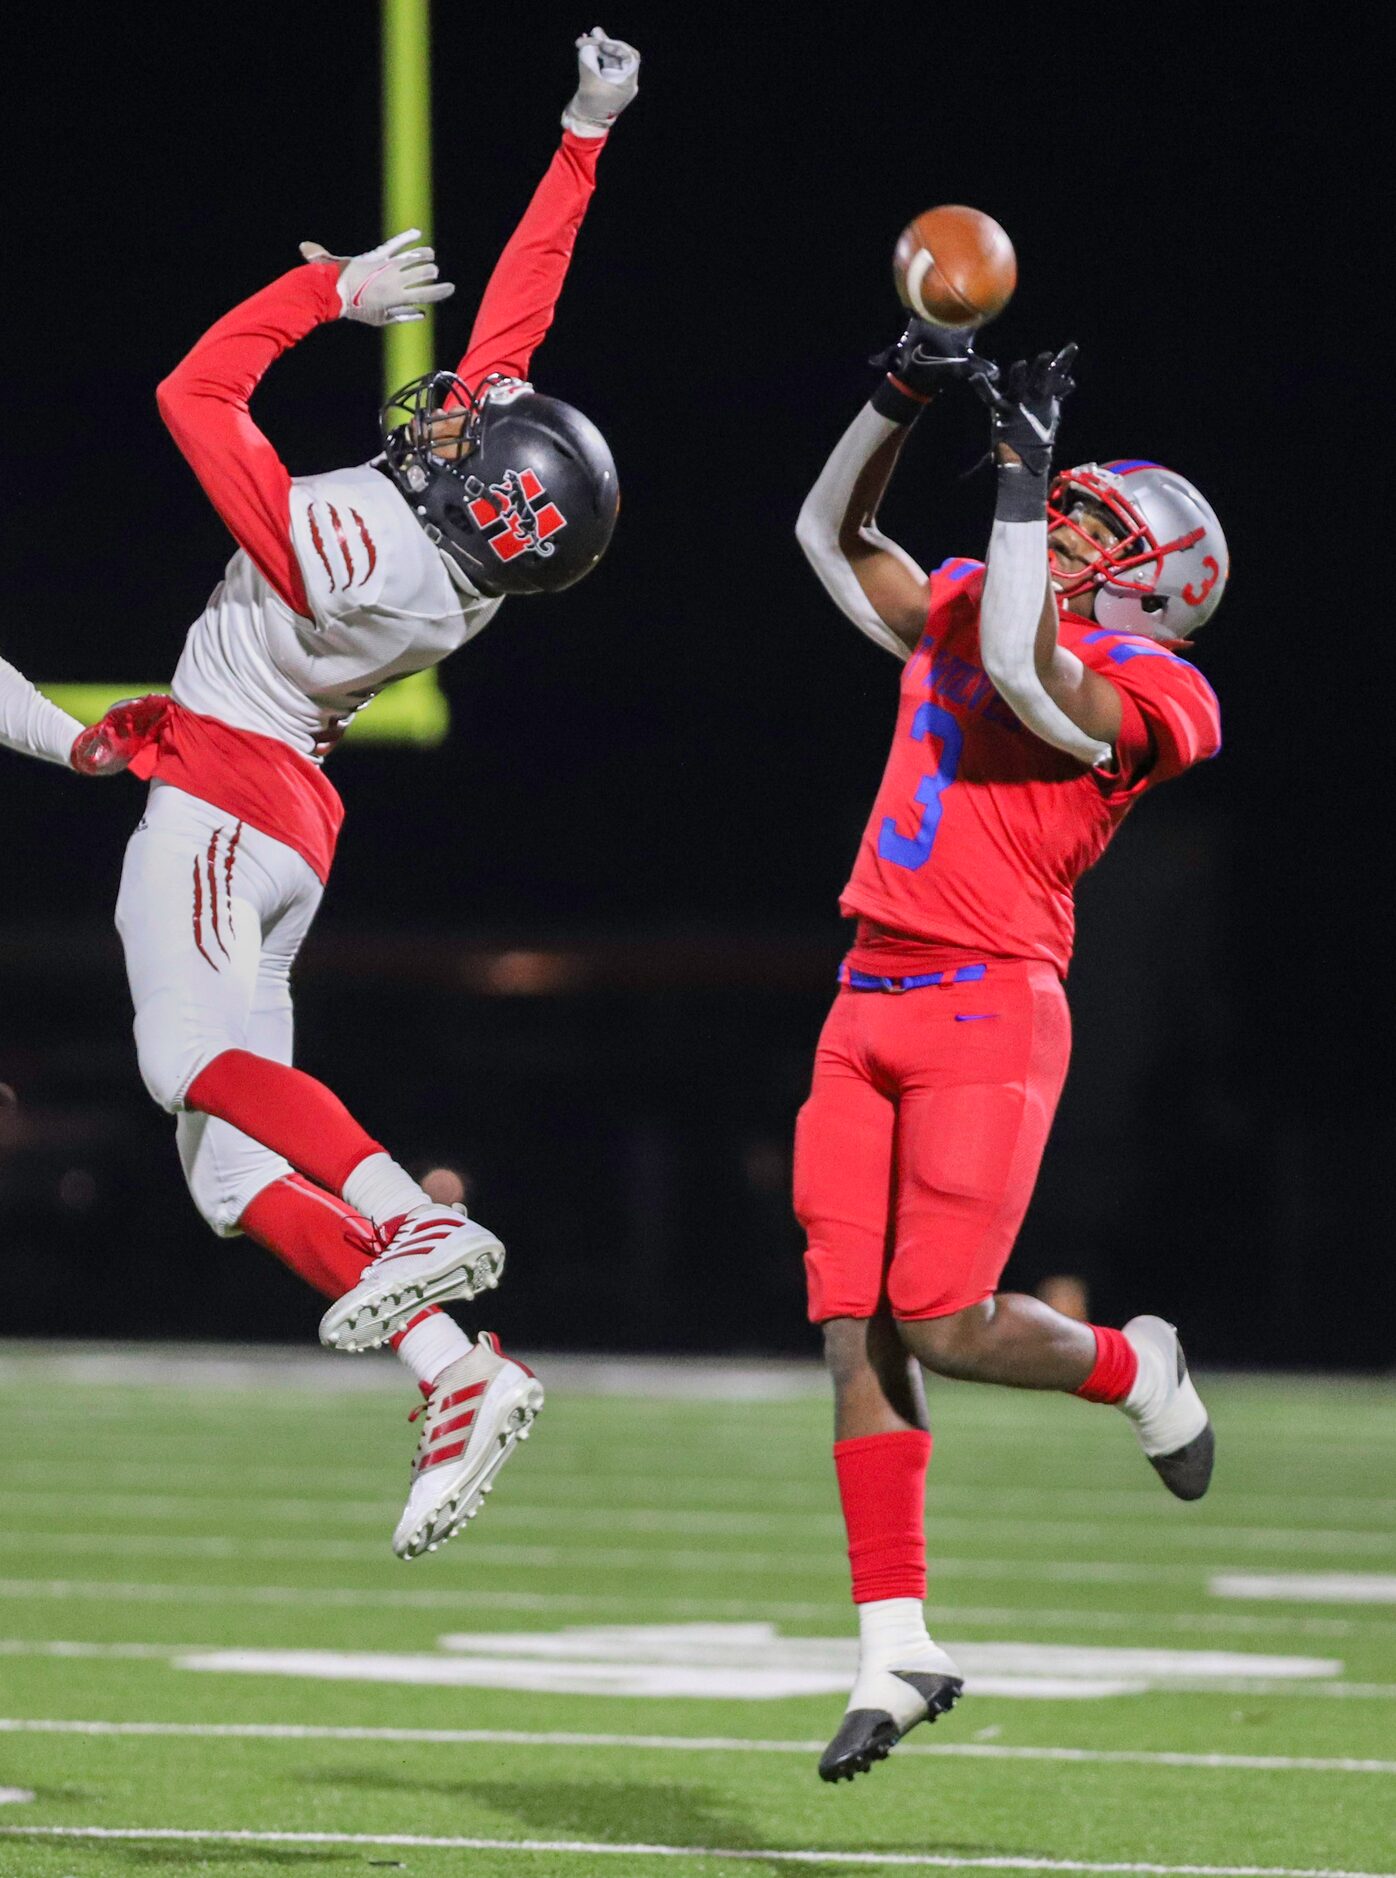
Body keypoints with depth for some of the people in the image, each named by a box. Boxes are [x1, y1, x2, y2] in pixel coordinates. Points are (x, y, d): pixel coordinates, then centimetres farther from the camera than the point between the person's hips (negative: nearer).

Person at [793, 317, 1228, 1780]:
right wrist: (902, 401, 8)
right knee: (854, 1331, -1)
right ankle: (895, 1648, 3)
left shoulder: (1141, 689, -3)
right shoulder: (959, 618, 18)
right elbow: (832, 532, 23)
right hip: (869, 1005, 7)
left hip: (988, 1011, -7)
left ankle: (1133, 1369, 21)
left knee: (945, 1326, -12)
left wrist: (1026, 475, -17)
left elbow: (1025, 676, -21)